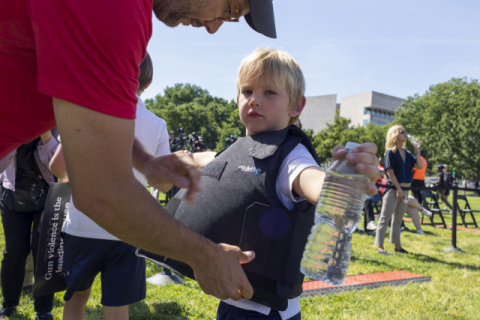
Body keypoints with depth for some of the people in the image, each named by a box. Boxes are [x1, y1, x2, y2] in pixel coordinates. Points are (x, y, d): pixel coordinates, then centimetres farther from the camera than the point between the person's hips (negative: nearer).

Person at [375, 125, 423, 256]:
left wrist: (416, 151, -1)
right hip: (393, 188, -7)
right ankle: (380, 246, -9)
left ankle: (397, 245, 24)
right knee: (385, 218, -7)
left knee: (398, 219, 15)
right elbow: (390, 172, -13)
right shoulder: (391, 152, -7)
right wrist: (398, 188, -17)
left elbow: (419, 166, 6)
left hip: (405, 189, 7)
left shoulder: (407, 153, 13)